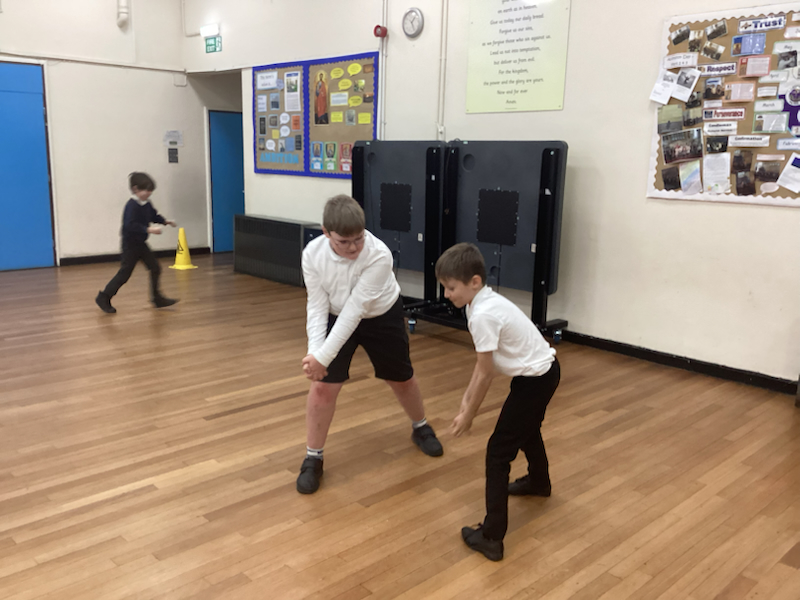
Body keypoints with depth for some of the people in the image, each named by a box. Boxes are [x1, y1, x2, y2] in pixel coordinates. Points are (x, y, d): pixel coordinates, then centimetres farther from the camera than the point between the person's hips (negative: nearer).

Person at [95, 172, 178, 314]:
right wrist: (149, 229, -35)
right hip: (130, 245, -8)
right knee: (124, 273, -3)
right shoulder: (132, 206, -22)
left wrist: (165, 221, 9)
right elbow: (130, 225, -32)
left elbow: (154, 215, 22)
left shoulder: (146, 204, 4)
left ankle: (157, 298, 17)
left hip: (141, 243, 8)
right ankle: (104, 298, 10)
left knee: (155, 268, 7)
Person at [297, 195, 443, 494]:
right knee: (322, 386, -7)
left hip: (382, 317, -1)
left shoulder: (379, 256, -36)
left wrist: (323, 357, -38)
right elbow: (317, 306, -19)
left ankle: (421, 428, 44)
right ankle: (312, 458, 11)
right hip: (337, 317, 2)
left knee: (401, 378, 15)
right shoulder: (312, 254, -25)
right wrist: (313, 351, -32)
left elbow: (354, 311, -37)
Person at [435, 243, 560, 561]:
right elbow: (483, 359, 8)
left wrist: (469, 415, -9)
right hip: (544, 370, 10)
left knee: (498, 452, -6)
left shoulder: (482, 315, -27)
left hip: (534, 378, -10)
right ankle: (538, 481, 63)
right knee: (527, 428, 35)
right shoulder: (485, 301, 2)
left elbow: (486, 372, -20)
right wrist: (468, 395, 5)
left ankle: (491, 536, -2)